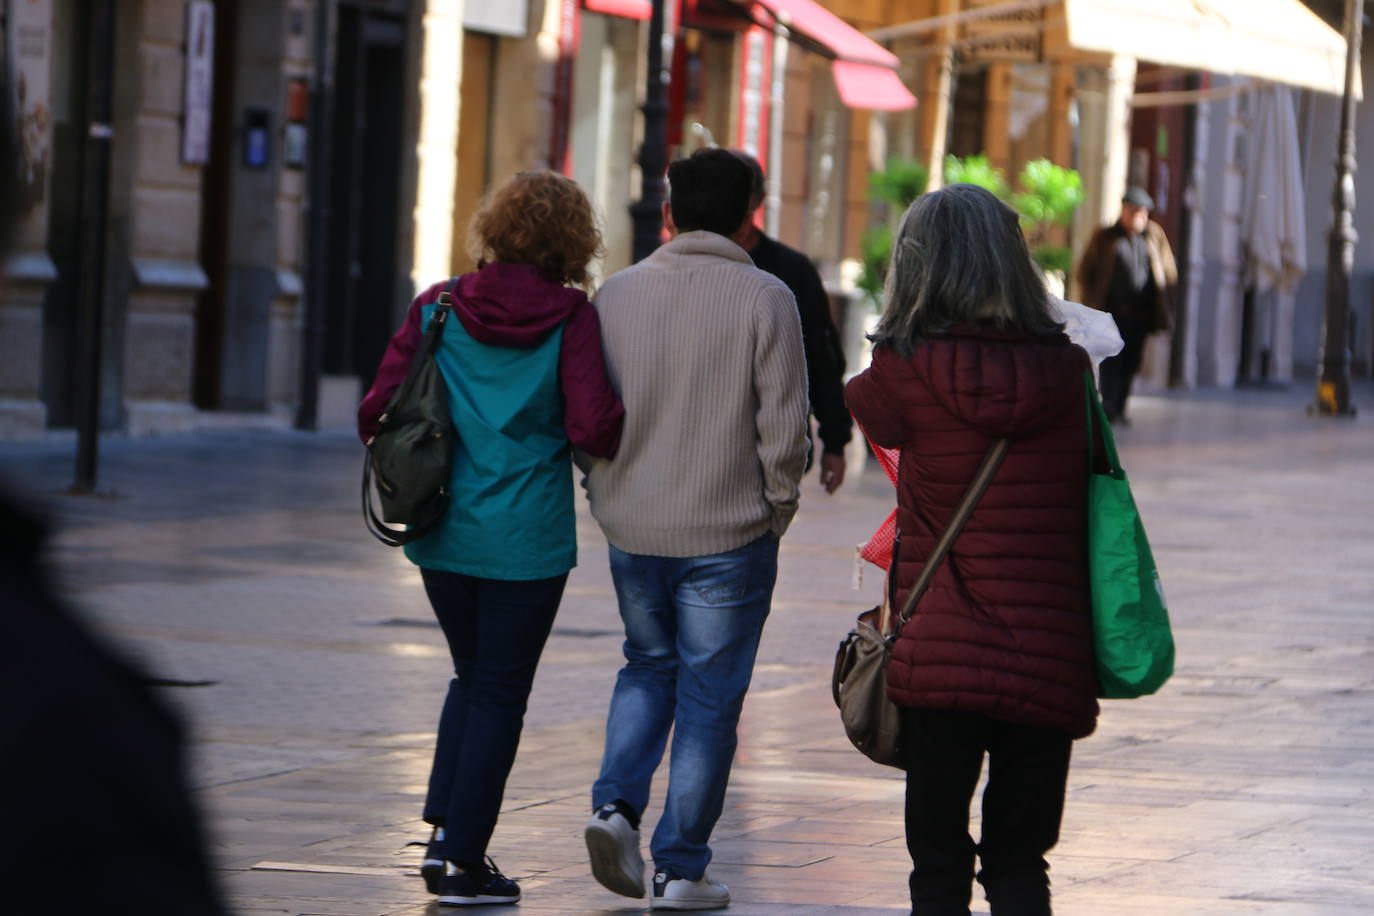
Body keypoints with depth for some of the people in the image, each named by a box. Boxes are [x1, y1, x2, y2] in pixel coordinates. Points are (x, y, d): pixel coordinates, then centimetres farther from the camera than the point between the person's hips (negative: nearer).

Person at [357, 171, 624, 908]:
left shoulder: (438, 307, -2)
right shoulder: (570, 318, -10)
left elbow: (376, 416, -4)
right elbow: (595, 428, -18)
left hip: (442, 535, 3)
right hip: (526, 541, -3)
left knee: (473, 674, 22)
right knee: (499, 692, 6)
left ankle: (443, 829, 12)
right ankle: (463, 861, 6)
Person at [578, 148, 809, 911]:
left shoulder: (616, 294, 1)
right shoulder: (765, 299, -9)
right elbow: (784, 426, -11)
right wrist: (776, 510, 3)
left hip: (632, 532, 3)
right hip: (730, 535, -3)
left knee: (649, 668, 23)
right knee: (709, 697, 6)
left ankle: (616, 804, 2)